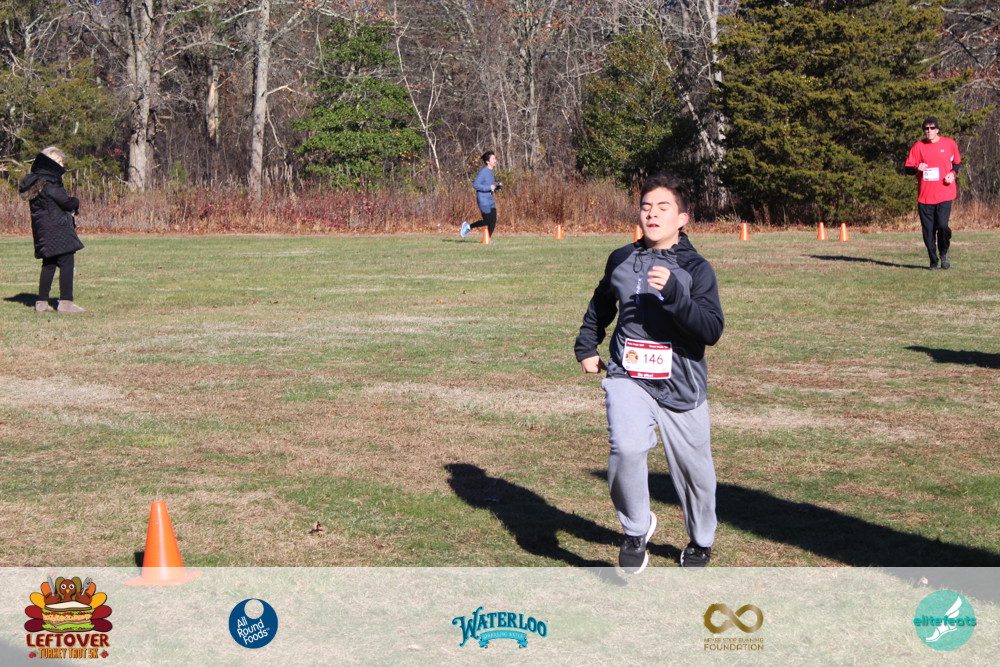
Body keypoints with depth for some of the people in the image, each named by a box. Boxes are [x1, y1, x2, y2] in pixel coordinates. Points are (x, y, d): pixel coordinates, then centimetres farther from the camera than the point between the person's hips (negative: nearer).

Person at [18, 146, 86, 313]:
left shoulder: (35, 182, 14)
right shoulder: (49, 182, -15)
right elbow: (66, 202, -16)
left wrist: (70, 205, 5)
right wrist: (76, 202, 5)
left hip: (43, 229, 10)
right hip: (56, 229, -10)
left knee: (49, 265, 14)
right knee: (66, 263, -7)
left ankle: (42, 302, 15)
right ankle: (65, 302, -10)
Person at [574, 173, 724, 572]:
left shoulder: (696, 268, -5)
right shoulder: (621, 260, 6)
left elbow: (712, 330, -18)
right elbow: (601, 306, 28)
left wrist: (673, 292, -28)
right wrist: (586, 347, 24)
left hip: (681, 385, -1)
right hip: (628, 378, 1)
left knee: (693, 468, 9)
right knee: (627, 448, -25)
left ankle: (701, 541, 38)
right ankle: (636, 529, -1)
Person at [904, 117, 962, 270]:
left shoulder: (949, 144, 4)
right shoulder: (918, 146, 3)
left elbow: (957, 162, 17)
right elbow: (907, 168, 5)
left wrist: (953, 173, -3)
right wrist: (917, 168, -17)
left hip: (945, 193, -1)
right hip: (925, 195, 1)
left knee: (942, 225, -15)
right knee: (928, 230, 1)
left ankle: (944, 253, 13)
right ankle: (933, 262, 16)